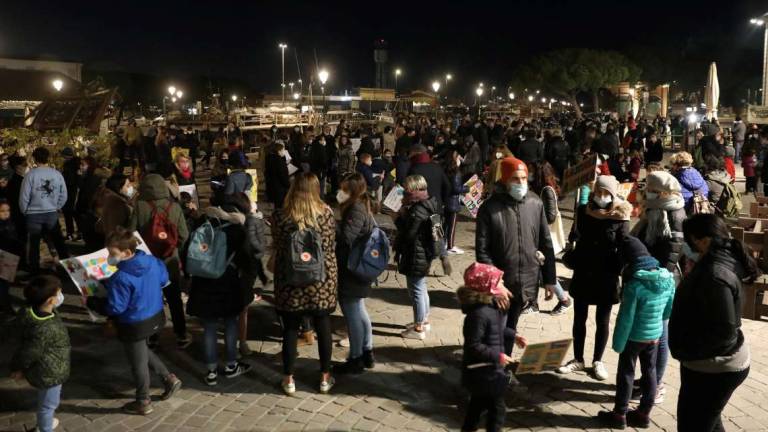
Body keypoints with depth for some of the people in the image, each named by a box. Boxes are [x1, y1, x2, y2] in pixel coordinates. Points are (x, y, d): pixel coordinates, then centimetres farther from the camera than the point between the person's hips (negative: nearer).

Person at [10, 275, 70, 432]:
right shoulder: (44, 328, -39)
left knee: (46, 401, 32)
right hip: (48, 372, -9)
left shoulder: (35, 310, -11)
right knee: (48, 403, 15)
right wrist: (18, 369, -8)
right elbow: (28, 352, -25)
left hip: (48, 368, 9)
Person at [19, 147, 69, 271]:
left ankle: (35, 272, 22)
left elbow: (24, 197, -9)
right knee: (59, 242, 14)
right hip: (52, 213, 2)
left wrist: (24, 212, 8)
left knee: (34, 245, 13)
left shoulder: (31, 174, -14)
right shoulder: (57, 174, -5)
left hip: (34, 214, -2)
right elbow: (63, 196, 0)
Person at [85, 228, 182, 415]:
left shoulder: (121, 278, -31)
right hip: (155, 317, 7)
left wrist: (90, 301, -9)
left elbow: (114, 308, -23)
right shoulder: (152, 261, -10)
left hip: (134, 325, -7)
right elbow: (163, 280, 7)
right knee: (143, 351, 32)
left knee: (138, 362, 14)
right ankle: (169, 379, 34)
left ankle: (143, 403, 33)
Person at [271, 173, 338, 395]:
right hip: (321, 279, 1)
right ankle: (325, 377, 23)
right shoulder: (326, 213, -8)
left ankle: (288, 379, 19)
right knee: (323, 327, 13)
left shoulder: (280, 216, -8)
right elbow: (330, 248, -2)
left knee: (290, 329, 10)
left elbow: (277, 249, 0)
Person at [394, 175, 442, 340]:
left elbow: (408, 235, -24)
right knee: (421, 289, 23)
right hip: (425, 254, 10)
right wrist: (404, 214, 0)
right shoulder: (429, 204, 5)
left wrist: (400, 216, -11)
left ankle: (419, 328, 15)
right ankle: (424, 320, 39)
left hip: (415, 257, -10)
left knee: (416, 291, 3)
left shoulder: (417, 211, -25)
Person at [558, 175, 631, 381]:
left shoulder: (620, 218, -10)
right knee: (579, 319, 11)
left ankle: (597, 361, 25)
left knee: (602, 321, 10)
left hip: (606, 277, -3)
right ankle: (578, 359, 25)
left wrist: (614, 273, -14)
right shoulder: (584, 212, -1)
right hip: (582, 274, 3)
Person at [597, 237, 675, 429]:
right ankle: (644, 414, 30)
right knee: (650, 372, 17)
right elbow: (670, 310, 5)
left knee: (626, 373, 9)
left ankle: (619, 415, 22)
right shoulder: (668, 278, -7)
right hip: (655, 335, 6)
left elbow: (626, 319, -20)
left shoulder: (634, 285, -25)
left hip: (634, 337, -6)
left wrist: (618, 343, -10)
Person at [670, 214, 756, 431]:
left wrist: (687, 352, -21)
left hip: (713, 367, -10)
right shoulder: (715, 264, 6)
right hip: (715, 364, 10)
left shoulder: (714, 275, -26)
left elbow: (723, 330, -28)